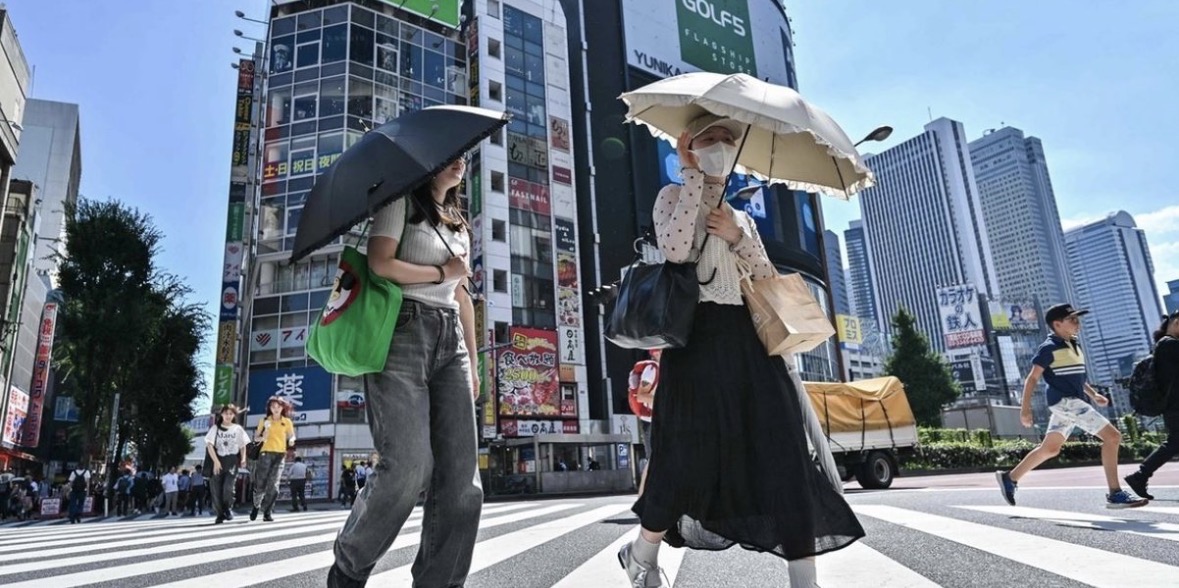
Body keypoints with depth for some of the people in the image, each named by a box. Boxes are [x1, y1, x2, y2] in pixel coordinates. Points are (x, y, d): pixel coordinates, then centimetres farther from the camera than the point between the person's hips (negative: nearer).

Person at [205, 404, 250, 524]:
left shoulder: (238, 428, 11)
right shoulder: (215, 428, 8)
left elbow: (243, 446, 12)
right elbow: (209, 445, -2)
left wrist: (243, 459, -5)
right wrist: (216, 461, -14)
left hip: (232, 461, -1)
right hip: (218, 461, 1)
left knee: (228, 487, -17)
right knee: (216, 489, -3)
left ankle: (228, 509, 6)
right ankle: (220, 515, 9)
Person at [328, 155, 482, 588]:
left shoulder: (459, 223, 25)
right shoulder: (403, 202, 6)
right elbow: (381, 264, -10)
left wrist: (472, 362, 18)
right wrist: (443, 272, 0)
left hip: (450, 340, 7)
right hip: (404, 332, -6)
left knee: (461, 478, -5)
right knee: (409, 466, -15)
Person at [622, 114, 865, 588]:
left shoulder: (742, 218, 24)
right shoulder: (674, 196, 7)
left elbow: (769, 279, 14)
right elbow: (675, 249, -15)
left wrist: (737, 237, -1)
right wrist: (692, 175, -8)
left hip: (747, 339, 5)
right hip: (697, 336, -5)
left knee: (783, 454, -5)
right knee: (691, 455, -5)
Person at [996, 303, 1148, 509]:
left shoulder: (1073, 345, 15)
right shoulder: (1049, 348, -11)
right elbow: (1032, 378, -12)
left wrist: (1093, 394, 16)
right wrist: (1025, 407, -17)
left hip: (1072, 402, 9)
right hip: (1065, 401, -9)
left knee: (1050, 449, 12)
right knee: (1112, 436, -12)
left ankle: (1010, 478, 19)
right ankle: (1115, 494, -8)